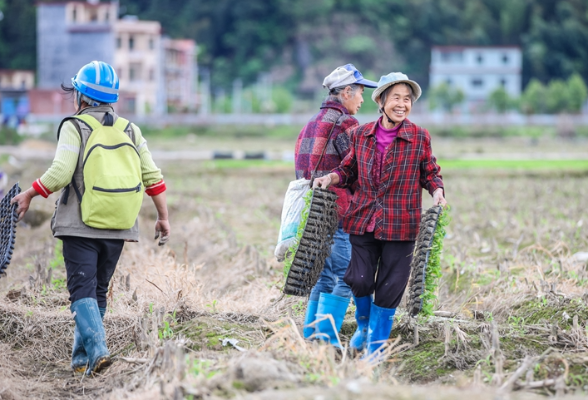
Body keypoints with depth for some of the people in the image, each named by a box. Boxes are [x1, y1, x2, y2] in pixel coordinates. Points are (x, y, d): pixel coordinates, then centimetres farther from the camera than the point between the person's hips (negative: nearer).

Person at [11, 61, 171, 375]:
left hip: (80, 227, -4)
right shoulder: (130, 130, 8)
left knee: (83, 290, -4)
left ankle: (97, 349, -22)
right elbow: (152, 177, 5)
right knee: (98, 291, 14)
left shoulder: (75, 127, -6)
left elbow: (59, 174, -16)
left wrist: (29, 194, -2)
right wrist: (163, 216, 12)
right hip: (117, 229, 5)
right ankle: (80, 357, 18)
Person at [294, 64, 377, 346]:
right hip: (337, 211, -9)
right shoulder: (345, 123, -10)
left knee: (324, 274, 15)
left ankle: (310, 334, 16)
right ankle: (326, 337, -10)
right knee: (345, 276, -6)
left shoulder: (311, 124, 17)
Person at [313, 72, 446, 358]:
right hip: (363, 220, 1)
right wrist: (331, 178, -6)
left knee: (389, 288, 2)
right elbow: (349, 170, 13)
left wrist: (437, 191, -13)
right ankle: (364, 324, 32)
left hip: (400, 225, -1)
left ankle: (376, 346, 20)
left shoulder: (419, 138, -1)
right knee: (359, 281, -2)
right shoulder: (360, 135, 4)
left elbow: (430, 173, 6)